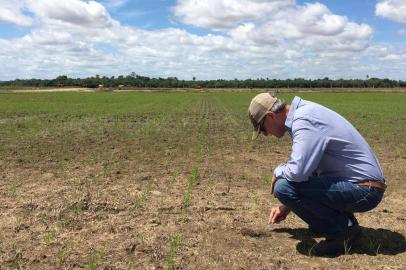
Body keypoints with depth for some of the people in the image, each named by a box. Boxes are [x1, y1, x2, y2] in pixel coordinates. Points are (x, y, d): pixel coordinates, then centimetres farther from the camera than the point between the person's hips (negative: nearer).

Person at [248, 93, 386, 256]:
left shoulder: (304, 120, -21)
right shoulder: (303, 113, 11)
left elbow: (298, 171, -33)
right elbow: (306, 166, 20)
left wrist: (278, 172, -9)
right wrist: (287, 206, 21)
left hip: (363, 190, -10)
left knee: (283, 186, -21)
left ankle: (343, 230, -4)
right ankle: (343, 219, 16)